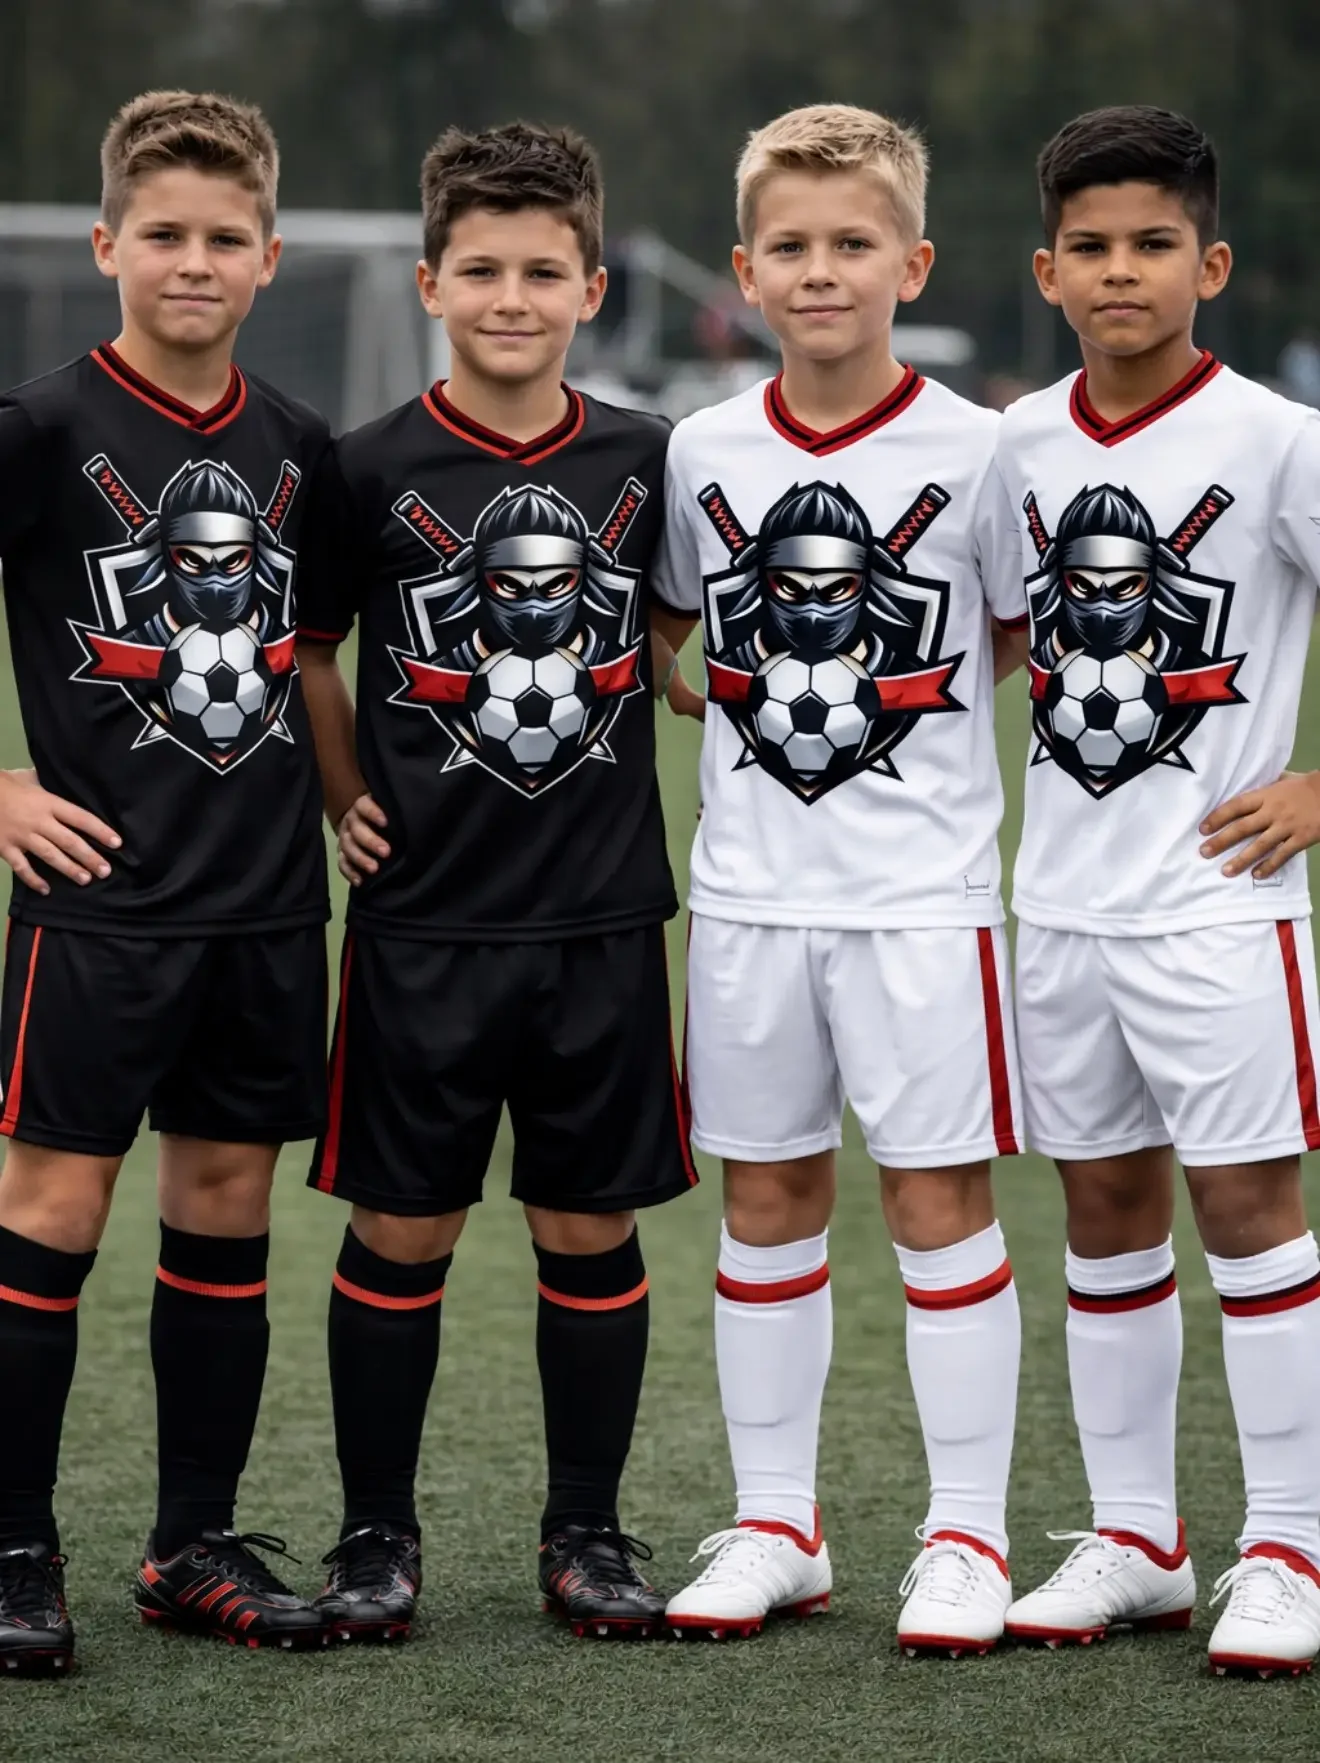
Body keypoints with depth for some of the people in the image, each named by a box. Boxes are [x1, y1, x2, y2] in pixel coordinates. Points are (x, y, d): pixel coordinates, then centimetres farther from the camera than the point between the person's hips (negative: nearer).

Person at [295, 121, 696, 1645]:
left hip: (604, 917, 2)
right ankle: (377, 1533, 15)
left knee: (592, 1226, 7)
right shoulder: (374, 473, -4)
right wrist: (345, 800, 3)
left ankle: (586, 1531, 19)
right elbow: (303, 647, 10)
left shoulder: (644, 464, 1)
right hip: (426, 920, -2)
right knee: (403, 1228, 3)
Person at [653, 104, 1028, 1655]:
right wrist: (731, 708, 4)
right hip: (749, 889, 3)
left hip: (921, 887, -3)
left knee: (938, 1194, -1)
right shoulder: (703, 454, 3)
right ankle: (774, 1528, 19)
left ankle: (966, 1536, 8)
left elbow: (1030, 634, 6)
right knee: (765, 1195, 9)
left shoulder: (971, 452, -6)